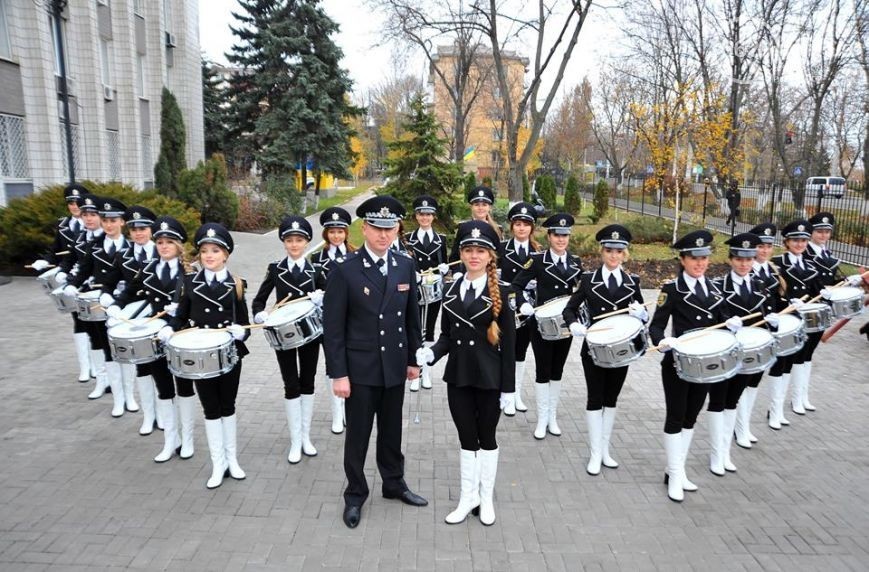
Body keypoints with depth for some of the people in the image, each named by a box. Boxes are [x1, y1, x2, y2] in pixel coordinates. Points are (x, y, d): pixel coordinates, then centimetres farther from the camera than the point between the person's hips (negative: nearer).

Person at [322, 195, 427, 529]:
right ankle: (355, 495, 29)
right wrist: (338, 374, -13)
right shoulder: (344, 270, -12)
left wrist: (413, 358, 9)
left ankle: (394, 483, 38)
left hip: (394, 365, 4)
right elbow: (333, 327, -12)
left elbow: (411, 317, 8)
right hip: (360, 367, -3)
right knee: (358, 433, 10)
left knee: (392, 430, 18)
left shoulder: (405, 266, 1)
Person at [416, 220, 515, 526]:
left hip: (489, 376, -3)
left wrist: (508, 386, -9)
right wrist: (431, 352, -14)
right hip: (458, 375, 3)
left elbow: (508, 342, -8)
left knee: (487, 437, 12)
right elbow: (447, 335, 7)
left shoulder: (501, 291, -8)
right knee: (467, 439, 13)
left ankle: (486, 498, 29)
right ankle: (468, 497, 28)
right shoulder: (451, 290, 4)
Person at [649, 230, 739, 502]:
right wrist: (663, 341, -34)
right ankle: (674, 475, 16)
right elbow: (656, 326, -14)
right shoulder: (672, 289, -10)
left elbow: (719, 321, 10)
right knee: (675, 418, 3)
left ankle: (677, 470, 28)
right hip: (677, 364, -6)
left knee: (690, 418, 14)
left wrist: (732, 324, -12)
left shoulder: (713, 288, 8)